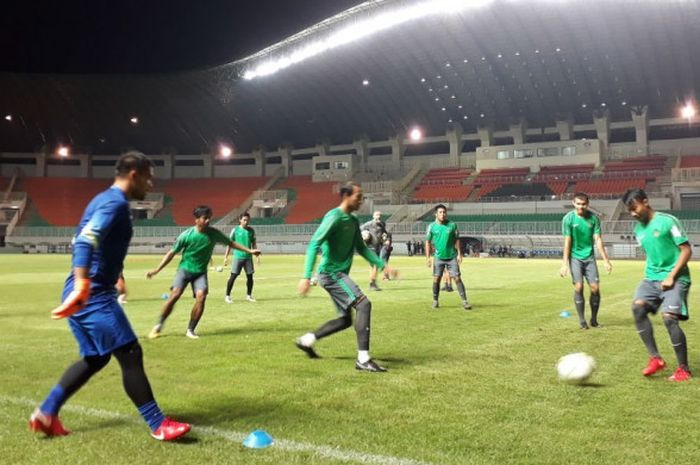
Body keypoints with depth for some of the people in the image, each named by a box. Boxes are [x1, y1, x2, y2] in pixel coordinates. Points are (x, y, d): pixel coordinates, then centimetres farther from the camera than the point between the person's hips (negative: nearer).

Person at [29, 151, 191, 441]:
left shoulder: (105, 199, 18)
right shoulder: (116, 202, -14)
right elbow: (86, 241, -29)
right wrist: (81, 286, -41)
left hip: (89, 294, 10)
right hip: (94, 295, -10)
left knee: (95, 358, 18)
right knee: (130, 354, -7)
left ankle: (46, 414, 22)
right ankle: (158, 425, -2)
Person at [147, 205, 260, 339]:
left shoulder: (214, 233, -8)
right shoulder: (186, 235, -15)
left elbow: (230, 243, 8)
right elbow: (172, 253, -7)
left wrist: (249, 250, 5)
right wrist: (157, 269, -12)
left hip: (201, 272, 2)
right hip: (184, 269, -2)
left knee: (201, 296, -20)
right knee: (175, 295, -19)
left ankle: (190, 330, -6)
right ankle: (158, 326, -2)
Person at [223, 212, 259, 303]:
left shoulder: (251, 230, 7)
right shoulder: (235, 230, -3)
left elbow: (253, 244, 15)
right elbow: (229, 244, 1)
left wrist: (258, 255, 8)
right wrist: (226, 257, -3)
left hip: (248, 257, 3)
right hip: (238, 257, -3)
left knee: (250, 276, 4)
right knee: (233, 276, -4)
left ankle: (249, 295, 19)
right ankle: (227, 296, 6)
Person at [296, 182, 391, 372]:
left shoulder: (353, 221, 12)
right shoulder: (334, 217, -16)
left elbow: (362, 248, 20)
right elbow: (314, 244, -21)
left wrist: (382, 265, 10)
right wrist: (306, 276, -27)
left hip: (339, 274, 10)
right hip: (331, 273, -10)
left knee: (346, 319, 14)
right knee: (364, 304, -18)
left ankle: (307, 340, 27)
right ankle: (363, 359, -17)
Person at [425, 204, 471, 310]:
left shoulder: (452, 225, 0)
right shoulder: (432, 226, -1)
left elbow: (457, 240, 7)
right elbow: (428, 242, 4)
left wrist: (459, 254, 0)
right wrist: (428, 257, -2)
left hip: (452, 257, 0)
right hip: (439, 257, 1)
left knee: (457, 278, -5)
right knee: (436, 279, 3)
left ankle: (464, 301, -2)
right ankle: (435, 301, 19)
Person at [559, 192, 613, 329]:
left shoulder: (593, 218, -4)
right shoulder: (568, 218, -9)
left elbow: (598, 240, -1)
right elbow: (567, 242, -9)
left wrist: (606, 260, -4)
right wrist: (564, 263, -12)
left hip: (589, 257, 2)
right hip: (575, 257, -2)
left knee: (595, 288, -4)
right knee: (579, 287, -11)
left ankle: (594, 319, 13)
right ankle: (582, 320, 1)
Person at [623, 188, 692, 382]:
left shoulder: (667, 221, -10)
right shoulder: (638, 230, 11)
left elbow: (686, 250, -10)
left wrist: (671, 277, -15)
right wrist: (650, 274, 11)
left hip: (675, 278, -6)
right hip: (652, 277, 6)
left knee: (669, 317, -20)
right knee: (637, 307, -18)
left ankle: (684, 369, -3)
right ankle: (655, 358, -11)